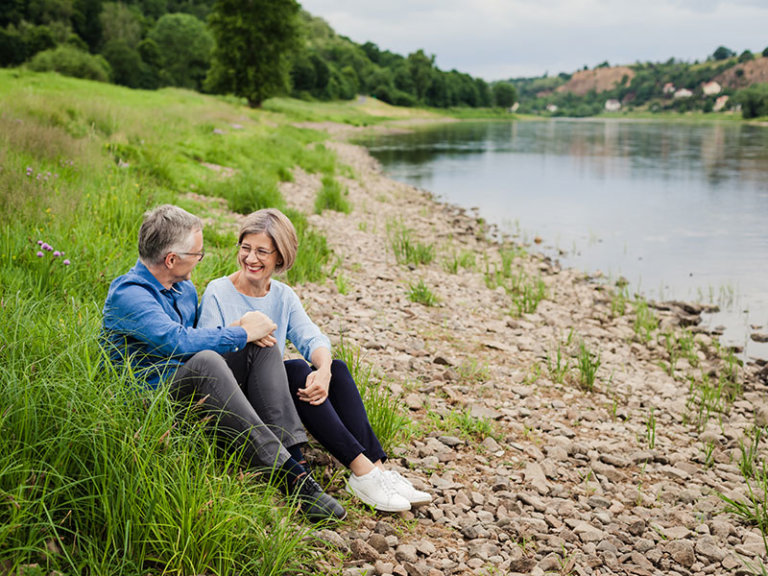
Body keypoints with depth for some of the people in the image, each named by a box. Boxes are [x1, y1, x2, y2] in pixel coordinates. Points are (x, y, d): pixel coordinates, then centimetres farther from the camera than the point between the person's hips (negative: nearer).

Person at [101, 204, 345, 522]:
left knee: (261, 347, -7)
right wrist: (241, 333, -17)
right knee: (204, 361, -36)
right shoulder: (127, 294, -16)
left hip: (194, 392, 8)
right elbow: (179, 340, -29)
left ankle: (294, 456, -23)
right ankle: (286, 472, -36)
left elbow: (200, 334, 24)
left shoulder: (185, 288, 13)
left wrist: (235, 328, 1)